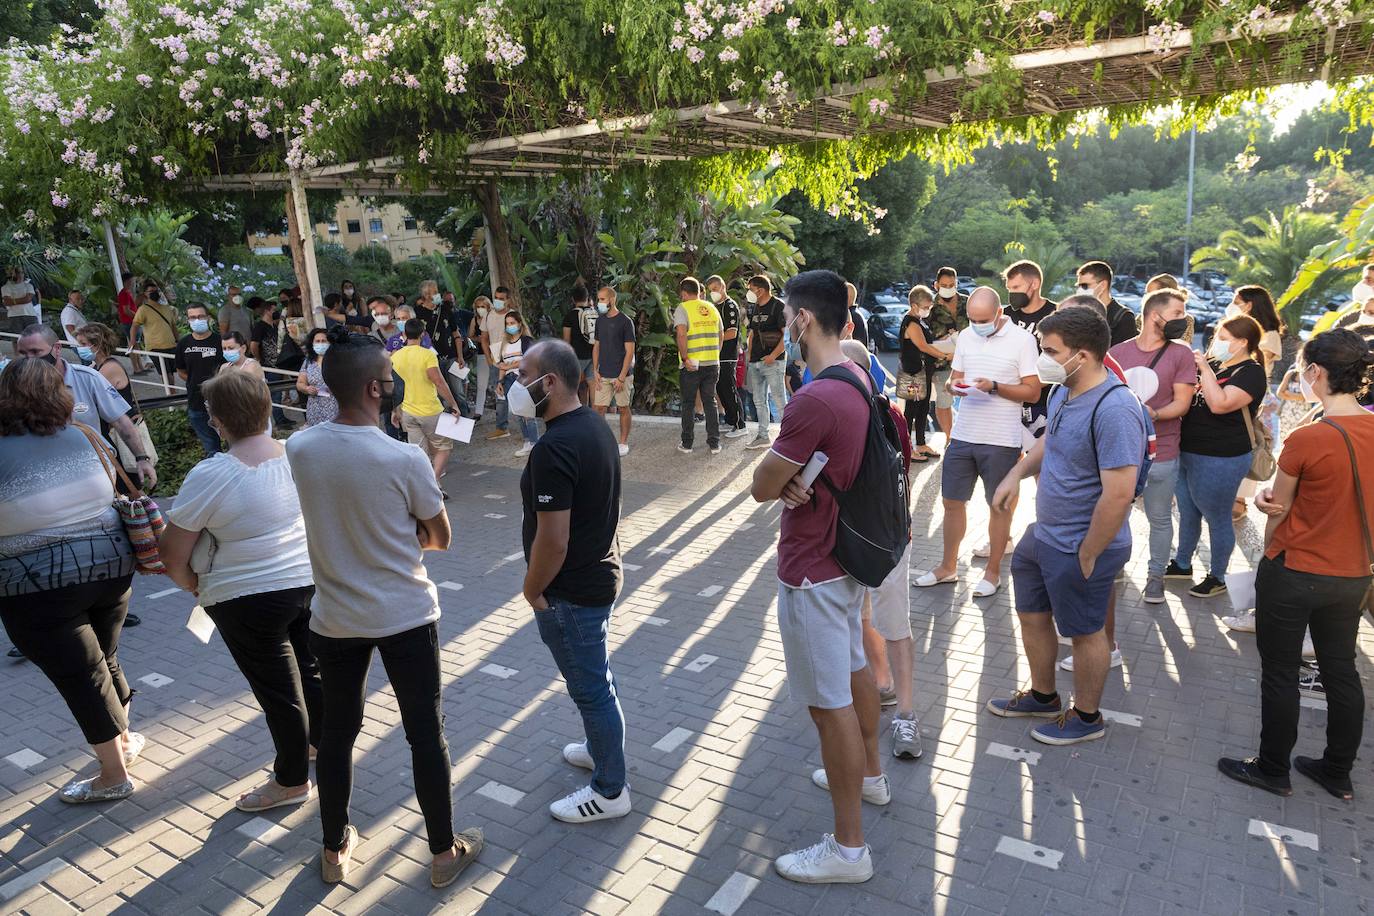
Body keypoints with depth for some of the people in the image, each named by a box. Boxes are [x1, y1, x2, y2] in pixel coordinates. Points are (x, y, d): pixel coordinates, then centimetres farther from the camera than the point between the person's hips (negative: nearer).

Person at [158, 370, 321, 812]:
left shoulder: (210, 475, -18)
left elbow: (173, 559, -13)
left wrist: (199, 588, 6)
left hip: (250, 599, -5)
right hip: (313, 581, 5)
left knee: (277, 689, 10)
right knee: (311, 667, 24)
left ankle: (291, 780, 26)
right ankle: (322, 741, 45)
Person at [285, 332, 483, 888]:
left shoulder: (298, 448, -8)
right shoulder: (405, 459, -20)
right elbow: (440, 539, -6)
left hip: (334, 619, 4)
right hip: (406, 617, -4)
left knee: (336, 732, 20)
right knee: (425, 734, 11)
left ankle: (335, 850, 37)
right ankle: (444, 852, 27)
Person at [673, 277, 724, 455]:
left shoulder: (682, 308, -7)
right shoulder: (712, 308, 11)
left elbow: (681, 334, -21)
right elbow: (721, 335, 13)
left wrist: (684, 358, -17)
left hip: (691, 365, -4)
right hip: (712, 363, 4)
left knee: (688, 404, 7)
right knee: (710, 402, 11)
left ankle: (687, 444, 13)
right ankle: (714, 443, 12)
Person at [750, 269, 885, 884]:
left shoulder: (814, 400, -29)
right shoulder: (858, 378, 3)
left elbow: (760, 488, -20)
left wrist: (781, 479, -1)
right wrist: (793, 481, -10)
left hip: (812, 572, -10)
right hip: (848, 551, 10)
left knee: (830, 704, 2)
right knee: (855, 668, 26)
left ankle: (849, 848, 17)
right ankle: (869, 775, 48)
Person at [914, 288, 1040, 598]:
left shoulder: (1022, 340, -7)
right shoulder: (965, 336, 7)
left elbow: (1033, 391, -8)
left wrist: (995, 387, -21)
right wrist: (954, 386, -9)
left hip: (1001, 440, -4)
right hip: (963, 434, 5)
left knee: (999, 506, 9)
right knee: (952, 501, 11)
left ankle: (993, 572, 23)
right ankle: (948, 566, 27)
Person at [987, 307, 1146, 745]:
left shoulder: (1114, 410, -29)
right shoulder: (1064, 391, 1)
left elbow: (1118, 495, -31)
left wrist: (1086, 556, -22)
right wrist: (1018, 472, 5)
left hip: (1081, 548, -9)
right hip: (1042, 534, 9)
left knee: (1085, 632, 11)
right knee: (1032, 614, 22)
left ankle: (1086, 717, 34)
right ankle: (1043, 697, 44)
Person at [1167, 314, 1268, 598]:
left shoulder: (1251, 373, -14)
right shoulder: (1213, 362, 9)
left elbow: (1220, 404, -29)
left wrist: (1205, 369, -23)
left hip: (1219, 460, -8)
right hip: (1187, 452, 8)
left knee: (1217, 519, 7)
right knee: (1187, 514, 21)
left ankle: (1218, 578, 22)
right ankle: (1182, 564, 37)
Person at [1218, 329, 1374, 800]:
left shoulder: (1306, 439, -23)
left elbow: (1277, 513, -10)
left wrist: (1271, 554, 8)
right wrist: (1272, 491, -12)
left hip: (1295, 573, -7)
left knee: (1280, 673, 9)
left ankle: (1273, 770, 25)